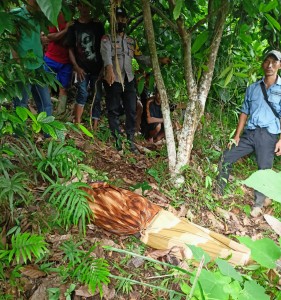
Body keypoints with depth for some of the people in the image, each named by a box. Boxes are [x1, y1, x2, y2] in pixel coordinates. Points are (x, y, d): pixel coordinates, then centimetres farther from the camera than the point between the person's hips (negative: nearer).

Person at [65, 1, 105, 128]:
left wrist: (104, 66, -1)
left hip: (97, 68, 1)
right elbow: (71, 49, 6)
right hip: (82, 68, -1)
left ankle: (95, 126, 5)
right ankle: (77, 123, -8)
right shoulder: (73, 26, 7)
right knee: (83, 94, -12)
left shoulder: (98, 25, 8)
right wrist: (76, 67, -5)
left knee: (97, 97, 0)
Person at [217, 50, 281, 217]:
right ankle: (219, 192, 15)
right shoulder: (253, 88, 11)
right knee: (226, 158, 1)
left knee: (264, 170, 0)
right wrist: (237, 135, 7)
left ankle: (258, 205, 17)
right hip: (249, 133, 4)